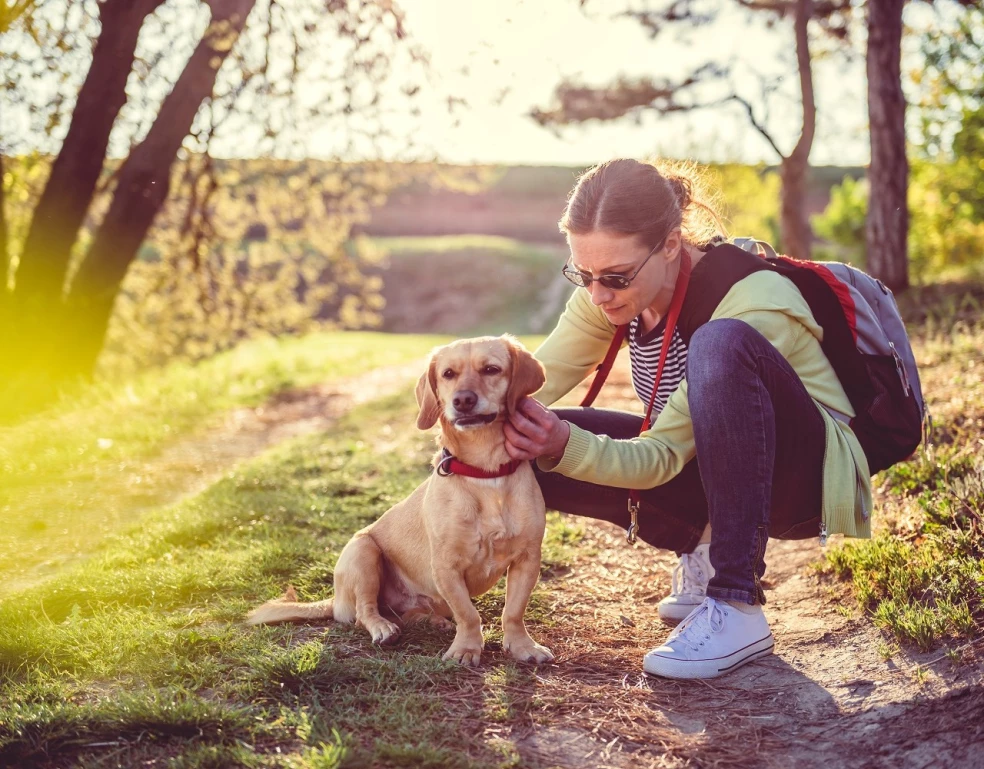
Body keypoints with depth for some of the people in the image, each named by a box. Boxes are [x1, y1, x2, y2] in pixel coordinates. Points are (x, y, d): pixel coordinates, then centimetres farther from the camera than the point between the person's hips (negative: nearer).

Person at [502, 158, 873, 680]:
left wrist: (567, 446, -45)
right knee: (528, 449, -13)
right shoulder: (611, 289, -9)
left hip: (813, 474, -7)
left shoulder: (755, 305, -29)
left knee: (720, 344, -37)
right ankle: (704, 551, 6)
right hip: (708, 465, 7)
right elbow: (533, 381, -13)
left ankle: (737, 608, -33)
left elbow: (664, 456, -30)